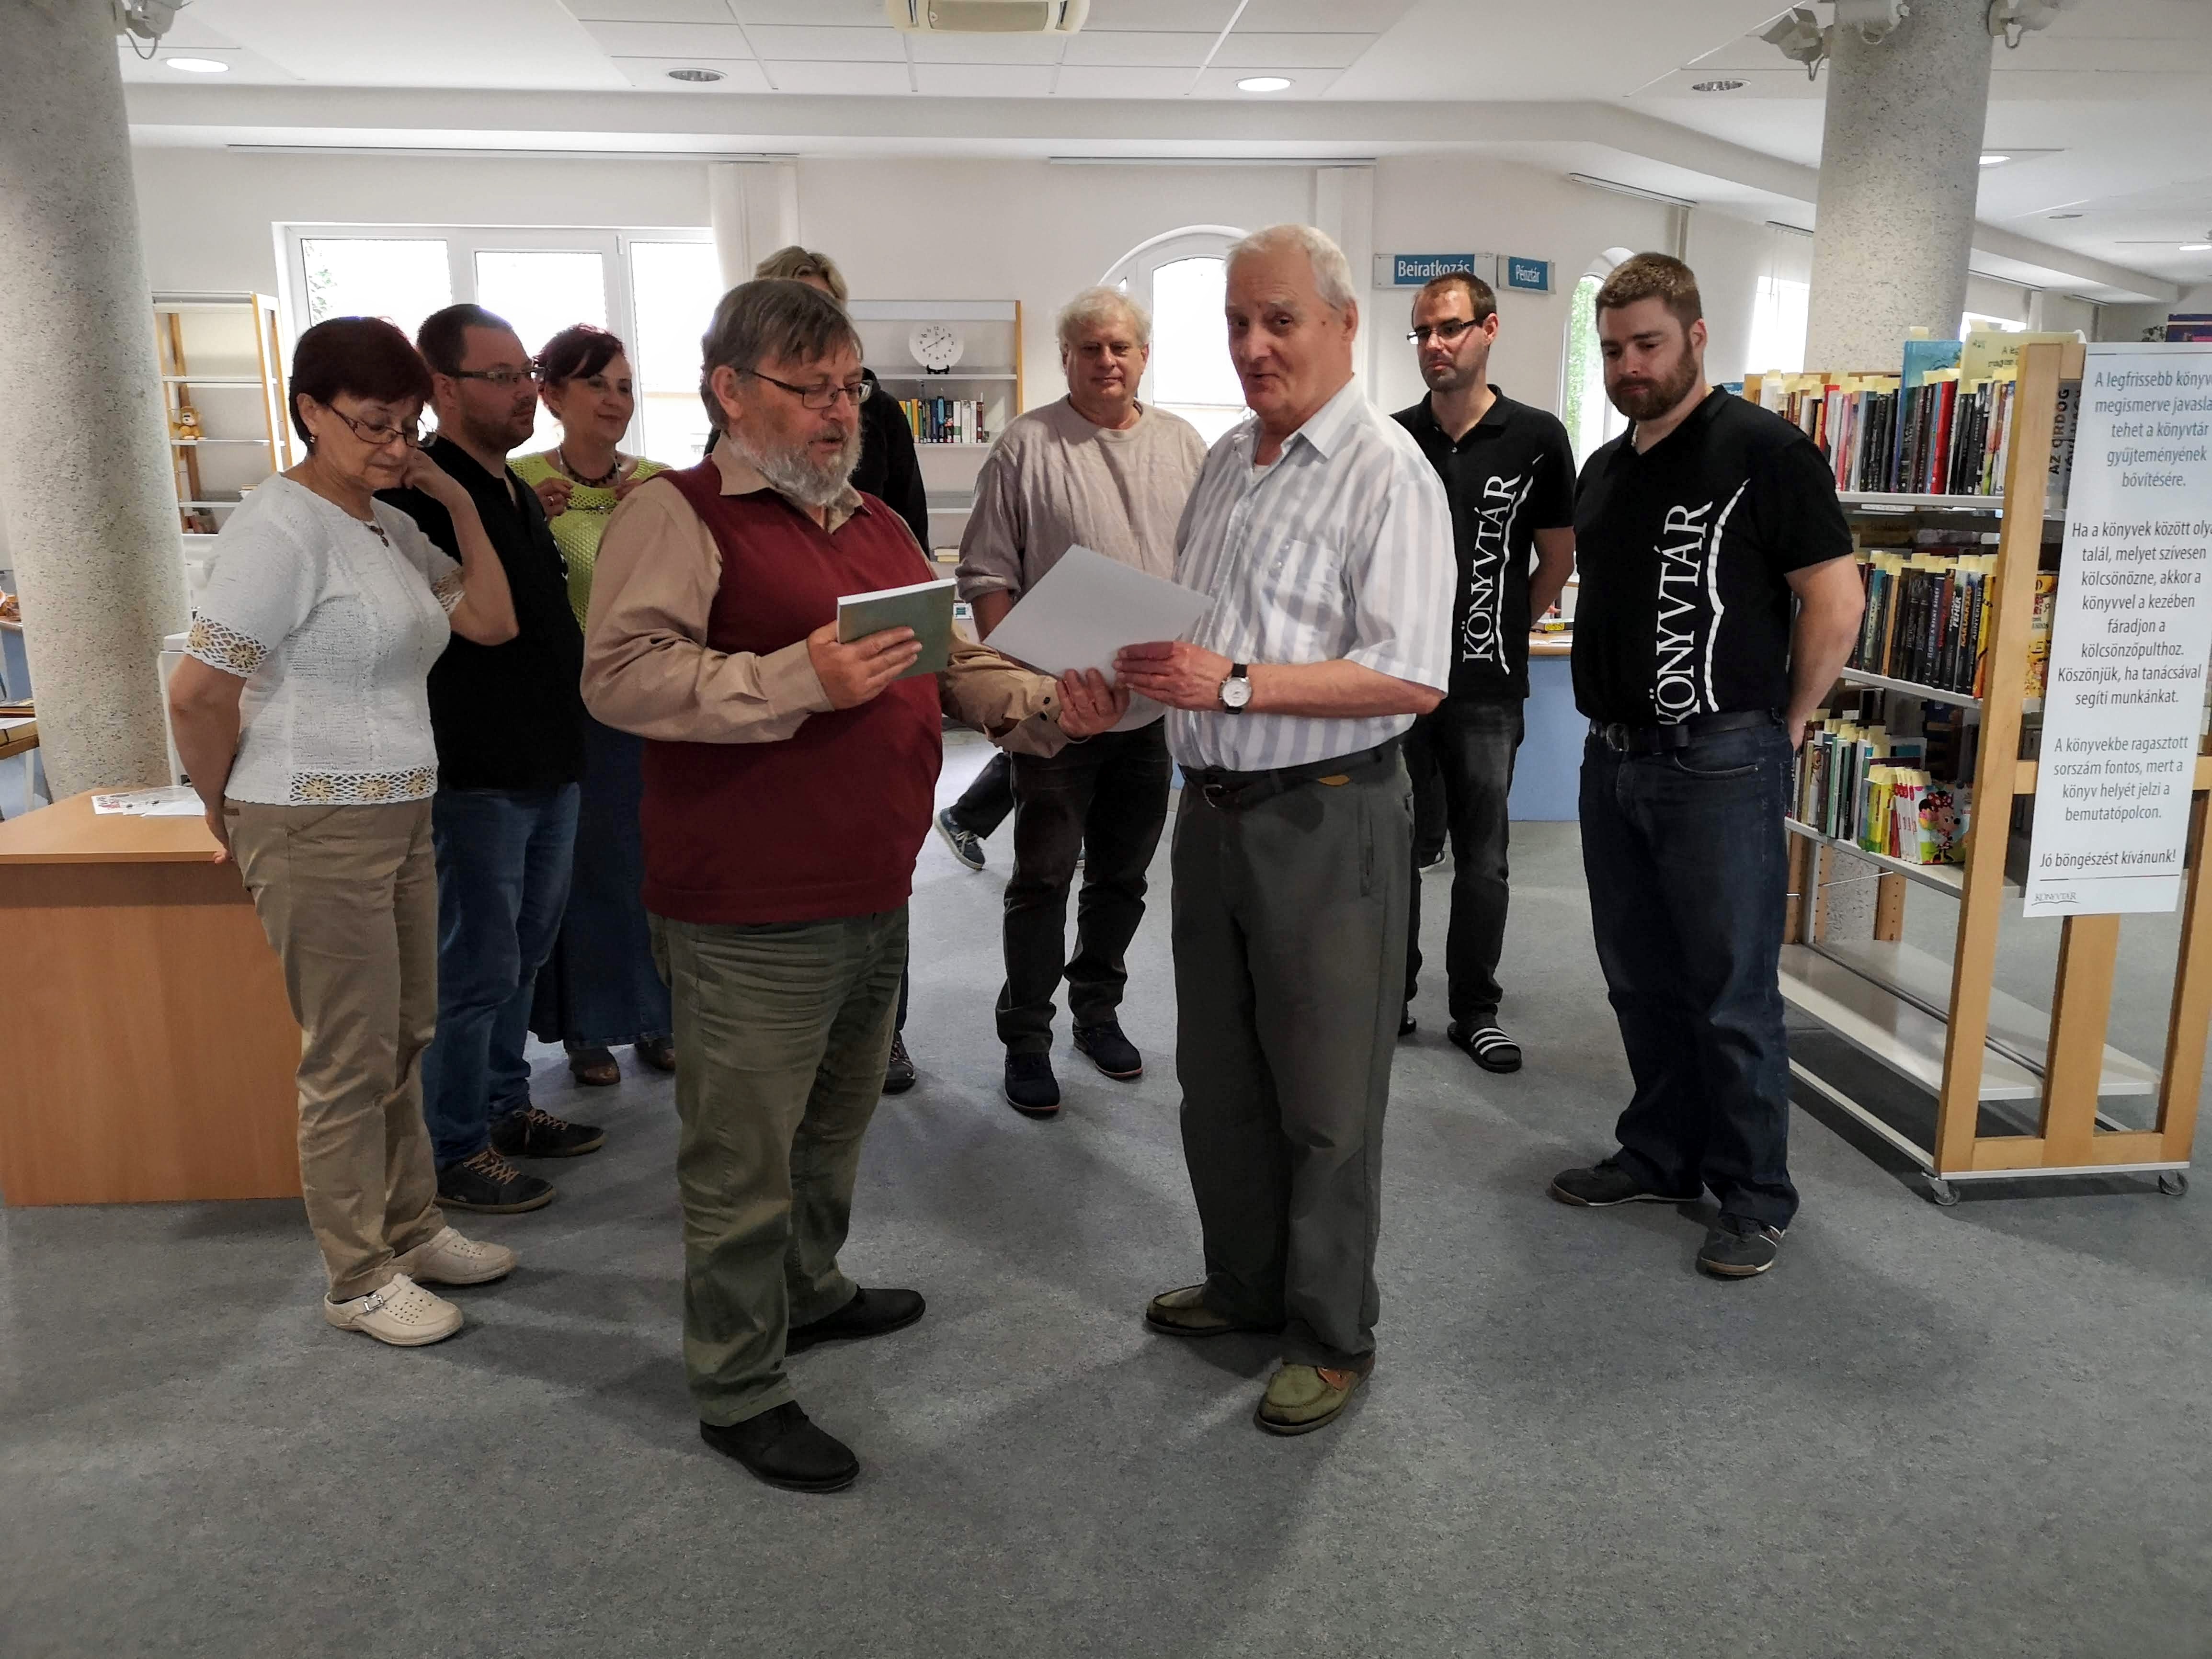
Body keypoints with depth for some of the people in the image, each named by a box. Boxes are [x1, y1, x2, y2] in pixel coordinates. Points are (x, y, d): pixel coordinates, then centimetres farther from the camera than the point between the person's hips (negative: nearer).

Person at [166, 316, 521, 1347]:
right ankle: (359, 1281, 17)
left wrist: (459, 502, 2)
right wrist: (227, 817, -4)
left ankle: (411, 1232, 32)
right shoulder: (281, 528, -15)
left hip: (402, 816, 8)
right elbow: (197, 693, -16)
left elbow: (492, 622, 9)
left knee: (404, 1041, 16)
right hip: (316, 831, -8)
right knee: (352, 1061, 1)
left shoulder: (390, 525, 11)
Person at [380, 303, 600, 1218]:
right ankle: (453, 1151, 15)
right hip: (476, 778, -9)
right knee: (475, 968, 1)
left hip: (548, 766, 9)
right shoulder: (419, 496, -15)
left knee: (522, 954, 19)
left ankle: (505, 1106, 34)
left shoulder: (520, 492, 14)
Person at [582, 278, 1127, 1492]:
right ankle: (738, 1393, 20)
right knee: (744, 1157, 4)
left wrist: (1047, 707, -2)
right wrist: (802, 679, -29)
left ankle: (810, 1292, 46)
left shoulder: (876, 525, 16)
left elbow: (958, 663, 17)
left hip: (875, 898, 8)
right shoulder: (678, 514, -10)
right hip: (752, 921, -8)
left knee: (834, 1127, 25)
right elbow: (619, 675, -23)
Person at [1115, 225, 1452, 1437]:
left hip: (1327, 820, -8)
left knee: (1324, 1100, 5)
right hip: (1215, 807, 8)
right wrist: (1150, 664, -1)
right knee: (1218, 1078, 18)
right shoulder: (1226, 460, 12)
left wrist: (1235, 683, -25)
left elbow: (1412, 678, -21)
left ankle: (1333, 1336, 23)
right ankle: (1246, 1285, 38)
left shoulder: (1385, 472, -13)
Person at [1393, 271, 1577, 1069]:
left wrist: (1500, 632, 7)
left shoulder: (1536, 438, -2)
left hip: (1486, 688, -2)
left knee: (1482, 860, 6)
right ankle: (1391, 996, 23)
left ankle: (1475, 1010, 18)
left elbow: (1559, 559, 6)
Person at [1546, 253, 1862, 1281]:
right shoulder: (1604, 469, 14)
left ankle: (1755, 1195, 15)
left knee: (1731, 993, 1)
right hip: (1614, 757, 7)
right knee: (1641, 980, 15)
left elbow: (1835, 601, -11)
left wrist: (1784, 725, -5)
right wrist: (1611, 713, 14)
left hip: (1718, 765, -7)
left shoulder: (1763, 451, -9)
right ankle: (1661, 1157, 30)